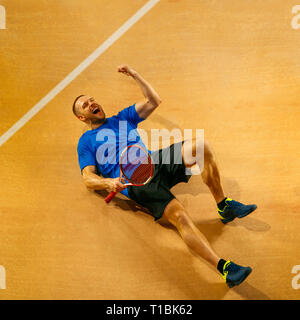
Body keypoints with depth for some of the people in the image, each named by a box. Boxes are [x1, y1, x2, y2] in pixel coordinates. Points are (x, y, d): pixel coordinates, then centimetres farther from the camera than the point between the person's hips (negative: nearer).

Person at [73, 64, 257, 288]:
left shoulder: (122, 118, 29)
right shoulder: (86, 141, 18)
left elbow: (154, 101, 22)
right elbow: (88, 179, 7)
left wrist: (135, 75, 15)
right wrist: (108, 183, -15)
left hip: (156, 161, 5)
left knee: (201, 147, -21)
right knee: (179, 216, -29)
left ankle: (224, 206, -8)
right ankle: (224, 268, -26)